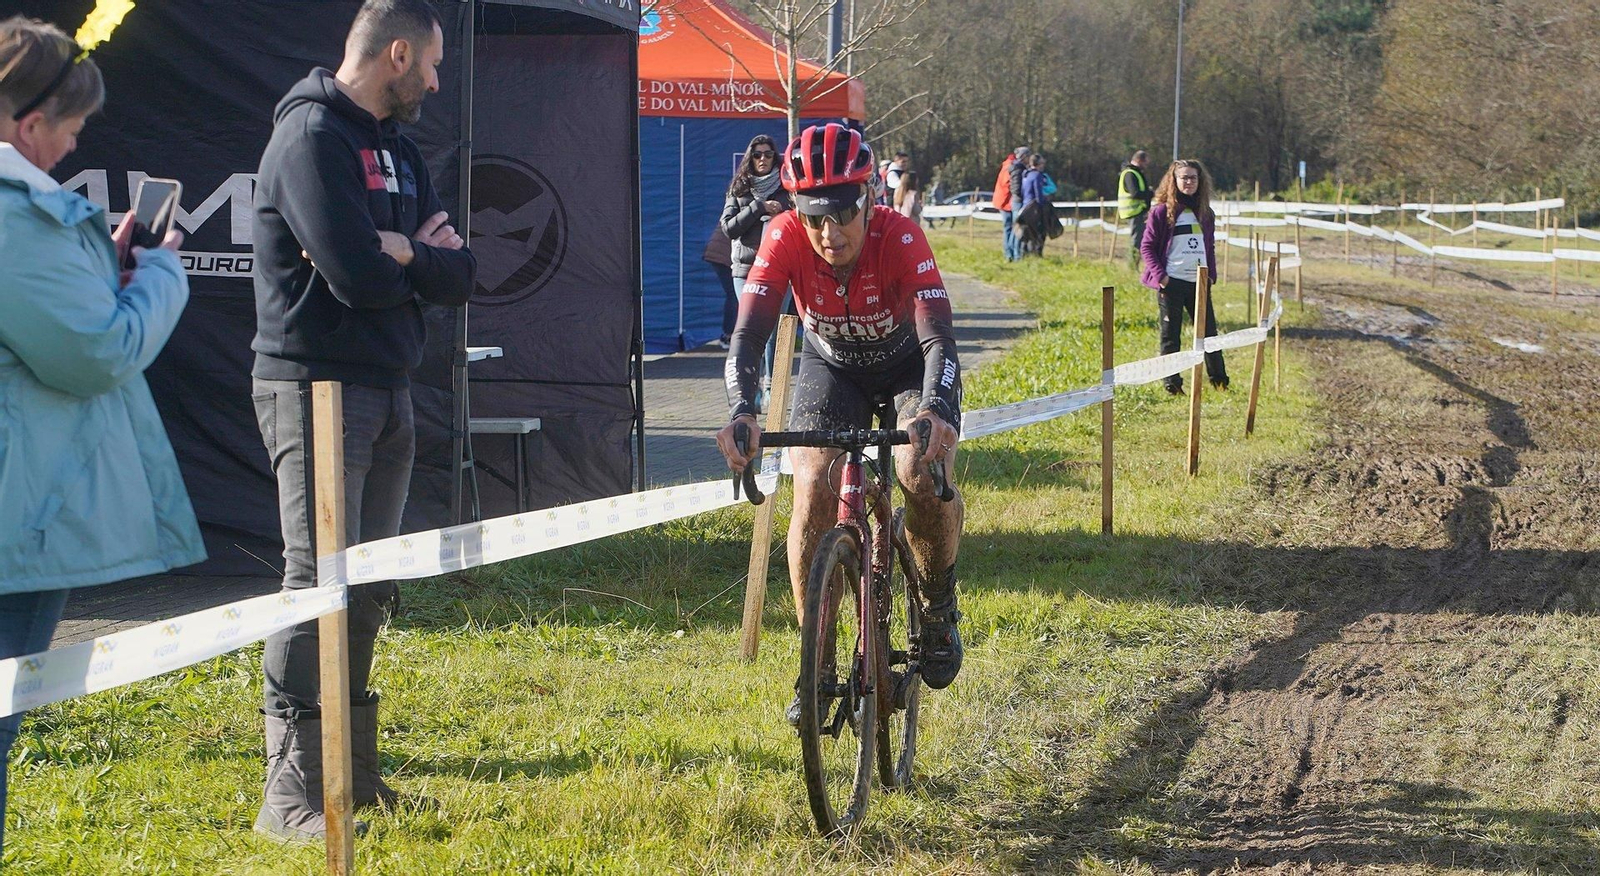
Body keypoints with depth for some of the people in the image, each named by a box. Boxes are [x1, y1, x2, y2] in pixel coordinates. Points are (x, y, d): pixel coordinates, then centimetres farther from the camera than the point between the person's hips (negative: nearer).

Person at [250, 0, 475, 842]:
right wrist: (419, 258, -4)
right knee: (321, 584, -12)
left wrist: (404, 252, -11)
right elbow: (359, 277, -23)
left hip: (387, 392, 9)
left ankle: (351, 769, 19)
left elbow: (459, 277, 8)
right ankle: (293, 794, -10)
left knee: (368, 589, 11)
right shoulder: (312, 135, -13)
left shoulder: (396, 148, 16)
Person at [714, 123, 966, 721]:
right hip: (831, 365, 2)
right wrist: (742, 411, -56)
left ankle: (939, 607, 1)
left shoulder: (900, 238, -35)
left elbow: (937, 337, -44)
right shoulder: (785, 239, -30)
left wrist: (935, 411, -64)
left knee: (924, 475, -29)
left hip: (908, 363, -2)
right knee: (813, 492, -19)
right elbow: (749, 331, -37)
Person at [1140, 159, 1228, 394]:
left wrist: (1211, 274, 8)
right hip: (1172, 283, -4)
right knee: (1170, 335, 2)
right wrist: (1160, 276, -12)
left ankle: (1219, 381, 15)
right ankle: (1172, 384, 8)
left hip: (1199, 282, 4)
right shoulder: (1162, 211, -3)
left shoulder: (1205, 213, 11)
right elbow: (1147, 247, -3)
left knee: (1209, 331, 7)